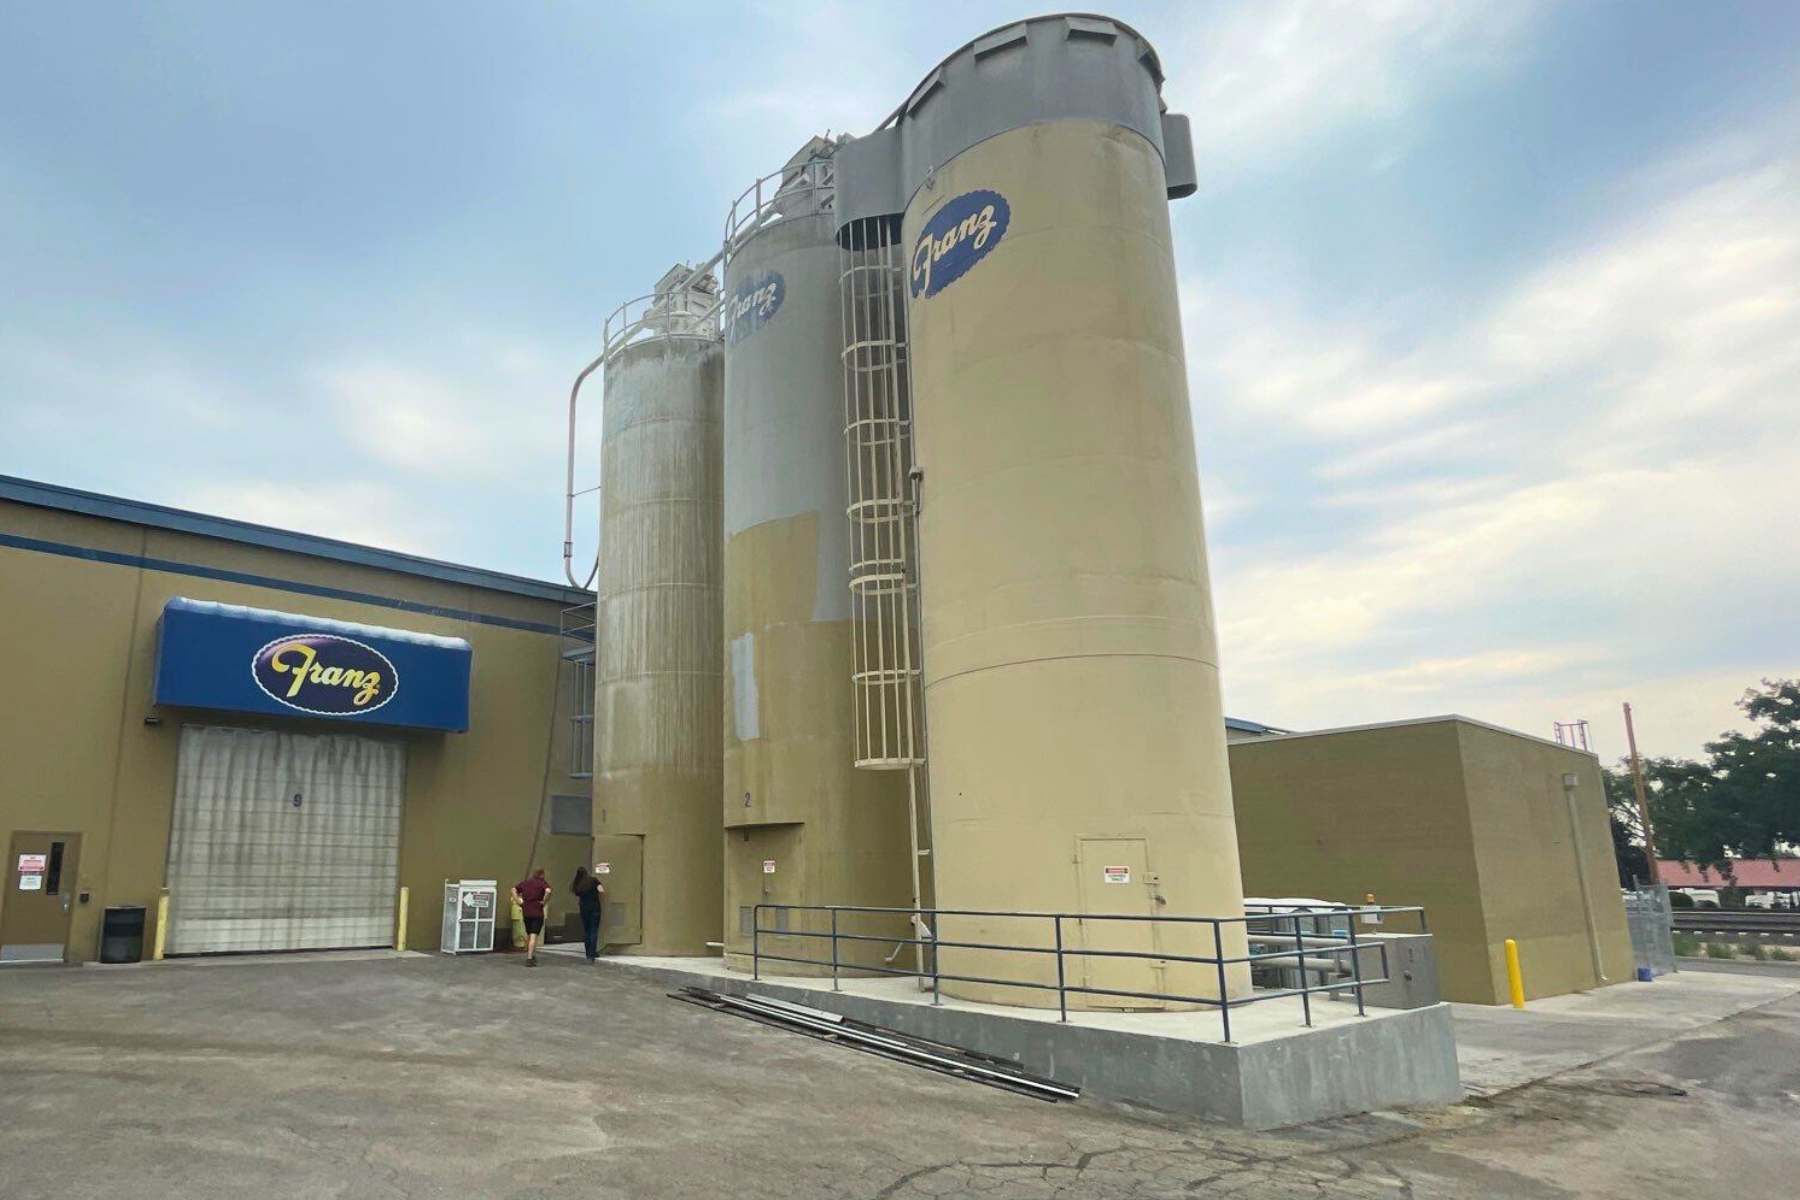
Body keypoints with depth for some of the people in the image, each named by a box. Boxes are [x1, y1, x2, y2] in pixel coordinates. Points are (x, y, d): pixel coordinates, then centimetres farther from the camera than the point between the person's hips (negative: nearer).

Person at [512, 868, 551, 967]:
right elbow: (548, 891, -23)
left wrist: (518, 902, 4)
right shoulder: (542, 882, -5)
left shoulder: (525, 881, 11)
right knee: (534, 936, -3)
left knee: (528, 935, 19)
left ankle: (530, 955, 29)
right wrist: (544, 902, -10)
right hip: (537, 912, -5)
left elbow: (514, 889, 7)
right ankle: (530, 958, -8)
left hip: (526, 911, 5)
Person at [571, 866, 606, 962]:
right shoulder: (593, 880, -5)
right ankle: (591, 955, -7)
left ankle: (590, 953, 19)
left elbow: (577, 901, 10)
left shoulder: (577, 886, 3)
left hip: (584, 910, 3)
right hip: (595, 909, -3)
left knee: (586, 932, 13)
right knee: (594, 932, 0)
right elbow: (601, 890, -16)